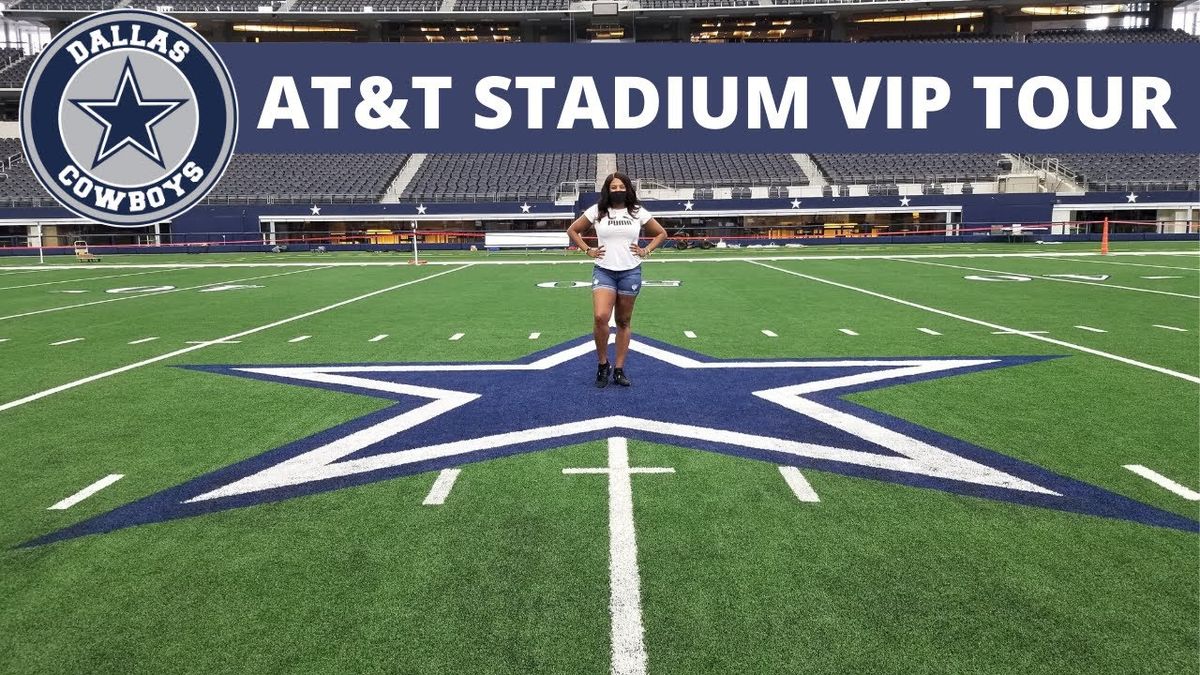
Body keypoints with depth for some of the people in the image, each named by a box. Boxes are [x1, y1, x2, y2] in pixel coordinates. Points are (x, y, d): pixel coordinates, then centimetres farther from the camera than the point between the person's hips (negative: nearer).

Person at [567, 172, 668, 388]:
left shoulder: (638, 212, 4)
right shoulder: (597, 211, 2)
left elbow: (661, 233, 16)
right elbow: (572, 230, 12)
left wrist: (645, 251, 4)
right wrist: (588, 250, 4)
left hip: (631, 272, 1)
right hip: (604, 271, -1)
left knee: (623, 322, 7)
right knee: (600, 317, -19)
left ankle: (619, 370, 16)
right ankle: (603, 364, 1)